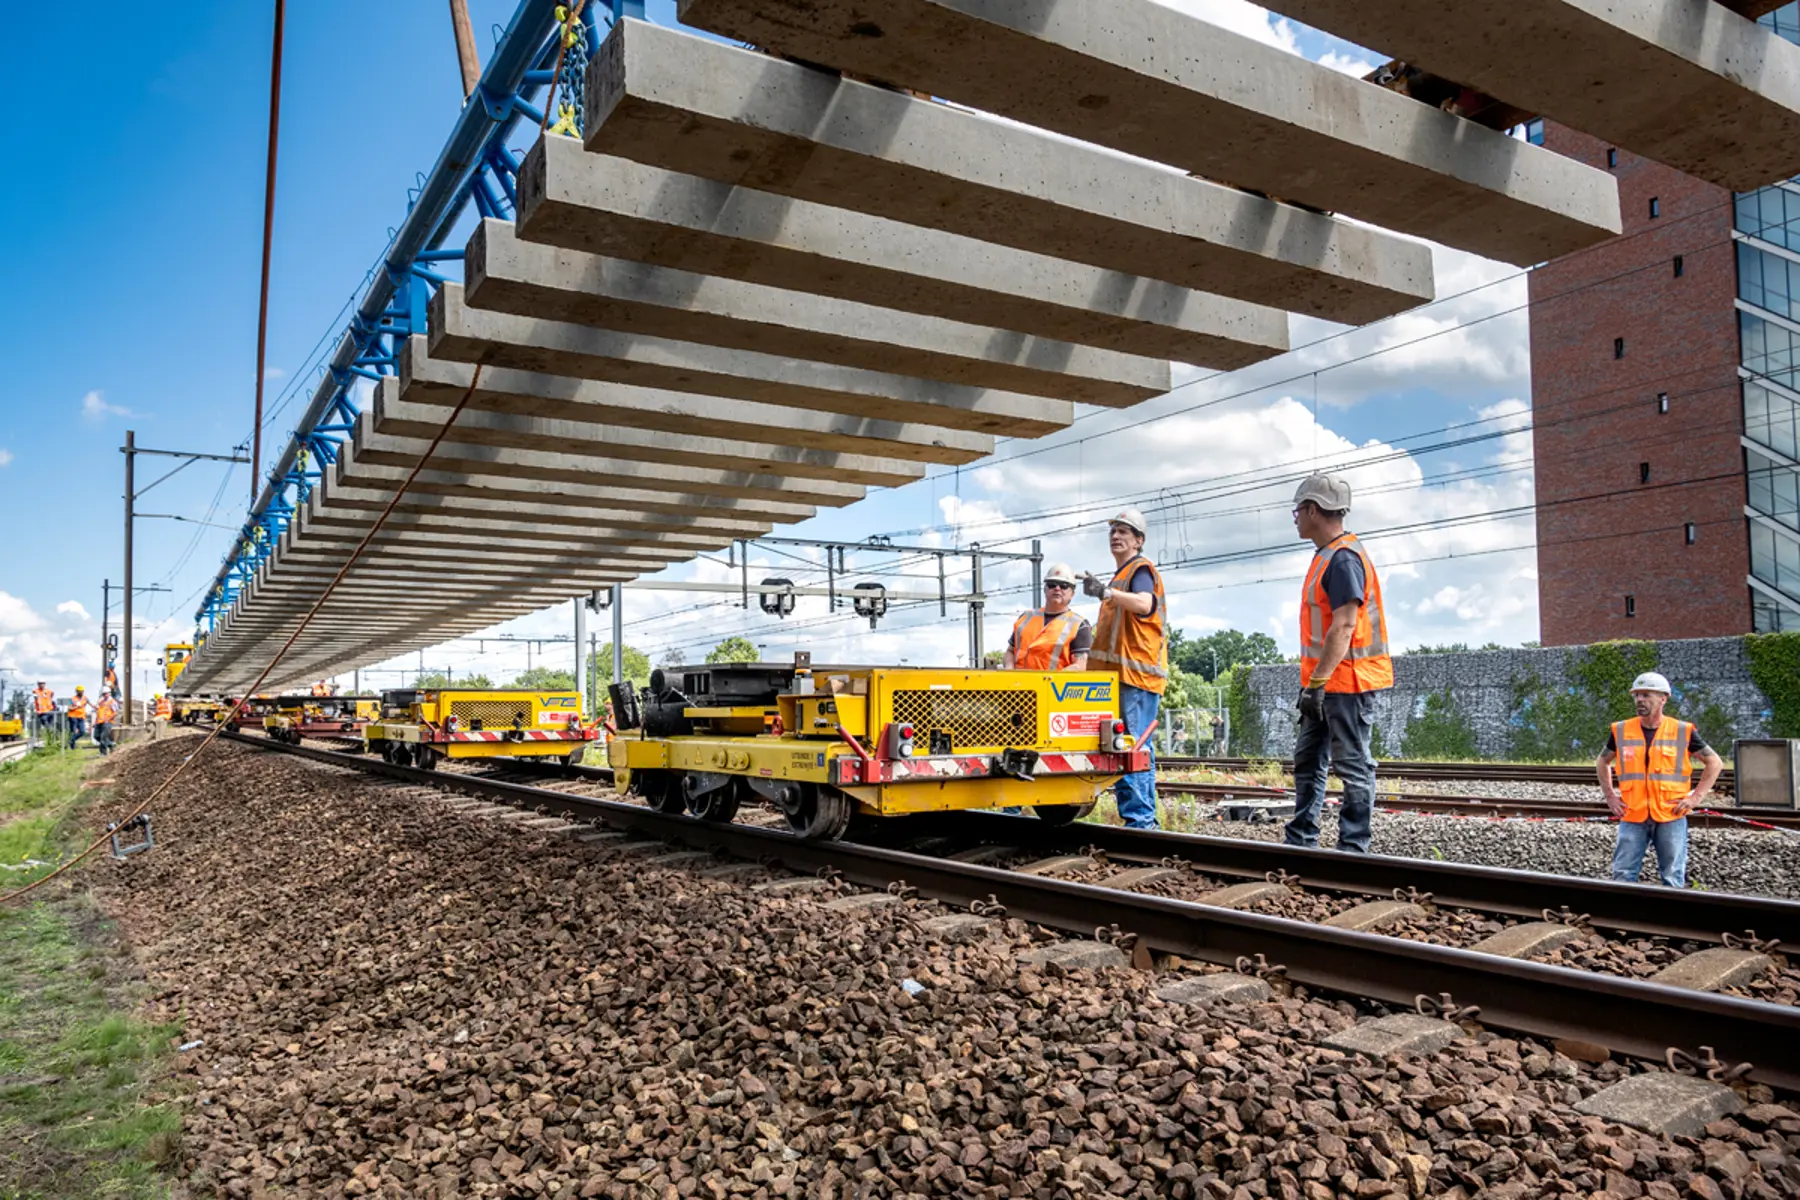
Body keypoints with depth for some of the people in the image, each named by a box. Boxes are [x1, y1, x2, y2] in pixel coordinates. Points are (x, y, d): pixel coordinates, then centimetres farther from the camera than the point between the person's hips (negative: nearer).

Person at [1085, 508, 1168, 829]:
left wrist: (1105, 592, -40)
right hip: (1119, 676, 10)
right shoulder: (1121, 575, 25)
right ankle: (1134, 816, 16)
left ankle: (1141, 820, -11)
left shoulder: (1140, 569, -5)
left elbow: (1144, 604, -27)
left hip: (1137, 674, -10)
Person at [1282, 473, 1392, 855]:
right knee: (1308, 762, 13)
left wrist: (1318, 682, -24)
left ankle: (1353, 848, 3)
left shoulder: (1344, 558, -16)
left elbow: (1343, 627, -23)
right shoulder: (1326, 557, 16)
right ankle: (1299, 841, 21)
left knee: (1353, 767, -3)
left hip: (1346, 683, -10)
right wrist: (1312, 681, 20)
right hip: (1327, 682, 10)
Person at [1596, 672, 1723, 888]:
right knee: (1622, 877, -1)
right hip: (1632, 818, 1)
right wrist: (1609, 795, 9)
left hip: (1671, 817, -1)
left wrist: (1696, 796, -2)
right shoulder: (1621, 731, 4)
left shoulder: (1683, 731, 0)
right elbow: (1602, 762, 20)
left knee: (1673, 880, 6)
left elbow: (1715, 762, 8)